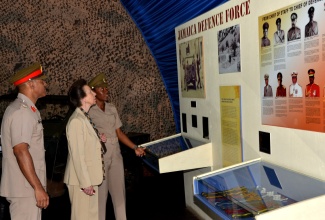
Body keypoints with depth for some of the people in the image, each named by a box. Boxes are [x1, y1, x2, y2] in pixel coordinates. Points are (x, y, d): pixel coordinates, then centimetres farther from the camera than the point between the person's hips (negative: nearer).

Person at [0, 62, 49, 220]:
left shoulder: (24, 108, 15)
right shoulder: (22, 111, -16)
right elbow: (20, 150, -24)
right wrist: (38, 187, -23)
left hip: (25, 187, 10)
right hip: (25, 189, -10)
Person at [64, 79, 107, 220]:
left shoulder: (85, 117, 8)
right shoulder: (76, 120, -20)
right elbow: (77, 155, -22)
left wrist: (98, 140, 2)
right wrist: (86, 183, -20)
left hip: (90, 177, 9)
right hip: (82, 179, -9)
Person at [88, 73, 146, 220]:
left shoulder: (112, 108, 9)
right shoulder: (88, 111, -8)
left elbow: (119, 133, 11)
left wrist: (135, 147, 5)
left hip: (116, 155, 5)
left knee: (119, 191, 12)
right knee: (100, 193, 4)